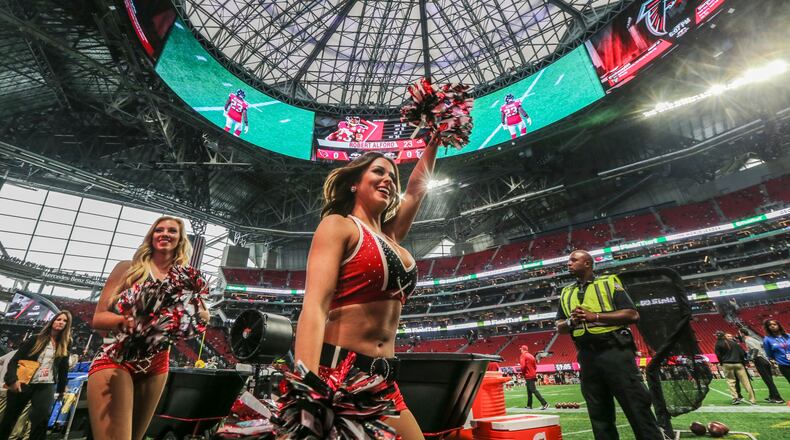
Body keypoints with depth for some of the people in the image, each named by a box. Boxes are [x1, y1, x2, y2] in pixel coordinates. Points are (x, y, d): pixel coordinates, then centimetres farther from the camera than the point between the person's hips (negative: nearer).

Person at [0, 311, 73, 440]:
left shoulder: (64, 344, 7)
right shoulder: (36, 339, 2)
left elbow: (64, 367, 10)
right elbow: (15, 359, -2)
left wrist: (62, 388, 11)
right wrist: (12, 379, -17)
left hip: (46, 386, 0)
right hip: (23, 382, 0)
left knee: (42, 419, -14)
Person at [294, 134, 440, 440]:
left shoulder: (390, 236, 15)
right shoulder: (338, 225, -4)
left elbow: (417, 189, 28)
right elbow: (314, 306, -16)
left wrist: (434, 140, 32)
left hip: (383, 379, 7)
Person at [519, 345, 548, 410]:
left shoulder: (523, 356, -10)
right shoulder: (531, 355, 14)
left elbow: (523, 366, -21)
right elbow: (535, 366, 15)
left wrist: (523, 373, -6)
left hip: (528, 376, -9)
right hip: (533, 375, 9)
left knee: (534, 390, -9)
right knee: (529, 391, 16)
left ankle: (544, 403, -15)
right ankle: (529, 405, 21)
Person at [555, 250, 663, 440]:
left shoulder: (609, 282, 4)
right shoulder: (566, 292, 16)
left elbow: (633, 315, -6)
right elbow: (559, 327, 14)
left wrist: (595, 316, -15)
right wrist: (571, 321, -8)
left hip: (615, 351, -4)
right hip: (587, 357, 5)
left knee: (637, 408, -1)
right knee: (599, 414, 11)